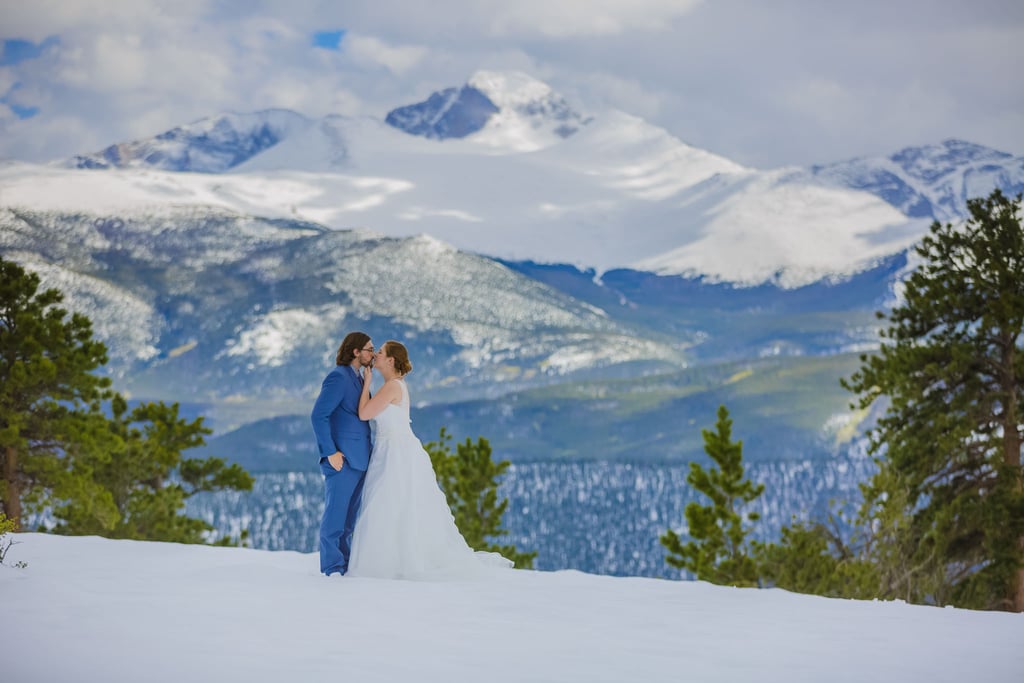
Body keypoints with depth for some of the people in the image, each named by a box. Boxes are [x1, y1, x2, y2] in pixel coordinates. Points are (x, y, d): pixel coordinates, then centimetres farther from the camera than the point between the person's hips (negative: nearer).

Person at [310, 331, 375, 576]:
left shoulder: (357, 379, 17)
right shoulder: (338, 377, -11)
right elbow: (318, 415, -18)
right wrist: (330, 452, -19)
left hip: (357, 459, 9)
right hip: (341, 459, -9)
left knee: (349, 517, 11)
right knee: (336, 514, -5)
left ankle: (344, 565, 15)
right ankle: (332, 567, -1)